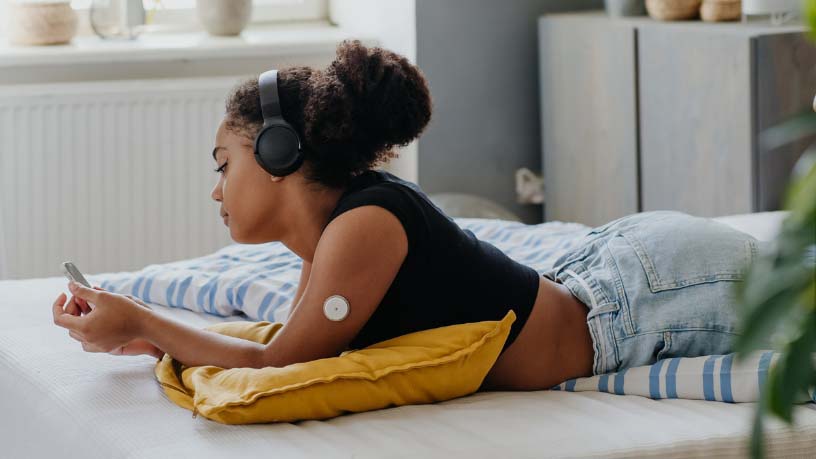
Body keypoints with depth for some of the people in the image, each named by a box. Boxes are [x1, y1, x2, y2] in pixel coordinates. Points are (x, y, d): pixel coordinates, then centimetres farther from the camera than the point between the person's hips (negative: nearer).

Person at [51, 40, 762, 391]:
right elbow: (292, 345, 5)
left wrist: (140, 322, -20)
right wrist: (153, 339, -4)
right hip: (592, 276, 7)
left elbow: (278, 365, -24)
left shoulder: (365, 224, -30)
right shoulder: (332, 214, -3)